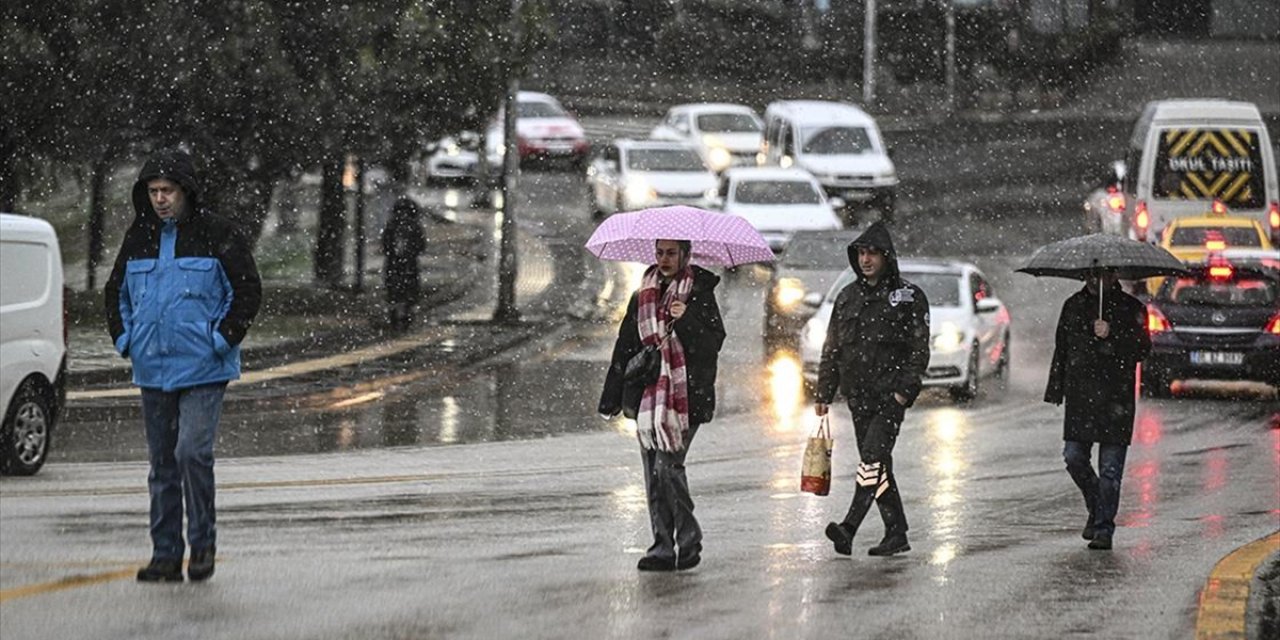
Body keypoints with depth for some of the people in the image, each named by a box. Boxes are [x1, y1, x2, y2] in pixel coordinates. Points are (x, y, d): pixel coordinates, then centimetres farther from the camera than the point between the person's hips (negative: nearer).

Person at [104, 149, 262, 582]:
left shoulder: (218, 236, -5)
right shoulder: (139, 238, 10)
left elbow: (248, 291, -3)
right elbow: (117, 292, 22)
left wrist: (222, 339, -11)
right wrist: (124, 339, 9)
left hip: (202, 368, -5)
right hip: (152, 370, 5)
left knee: (193, 452, -16)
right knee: (162, 463, 8)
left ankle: (202, 542, -1)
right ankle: (165, 554, 12)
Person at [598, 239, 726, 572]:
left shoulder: (700, 294, -1)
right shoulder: (642, 297, 13)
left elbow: (713, 342, -9)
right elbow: (625, 347, 16)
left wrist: (687, 320, -26)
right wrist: (612, 397, 14)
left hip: (685, 397, -5)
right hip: (648, 395, 5)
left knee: (668, 465, -14)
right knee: (654, 473, 4)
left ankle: (689, 539, 0)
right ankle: (663, 547, 8)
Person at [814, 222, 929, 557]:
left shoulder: (908, 297, 1)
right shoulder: (847, 298, 15)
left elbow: (919, 348, -3)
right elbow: (832, 349, 18)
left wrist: (905, 389, -13)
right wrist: (823, 394, 12)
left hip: (890, 394, -6)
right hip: (858, 395, 6)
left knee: (873, 457, -18)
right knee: (877, 464, 7)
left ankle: (849, 528, -31)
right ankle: (896, 533, 13)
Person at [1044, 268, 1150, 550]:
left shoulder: (1130, 308, 1)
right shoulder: (1074, 305, 13)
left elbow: (1141, 348, -7)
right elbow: (1061, 347, 19)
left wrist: (1111, 336, -21)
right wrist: (1056, 389, 15)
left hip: (1115, 399, -4)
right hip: (1079, 395, 4)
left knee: (1110, 468, -4)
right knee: (1074, 456, -1)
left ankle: (1104, 529, -1)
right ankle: (1095, 509, 23)